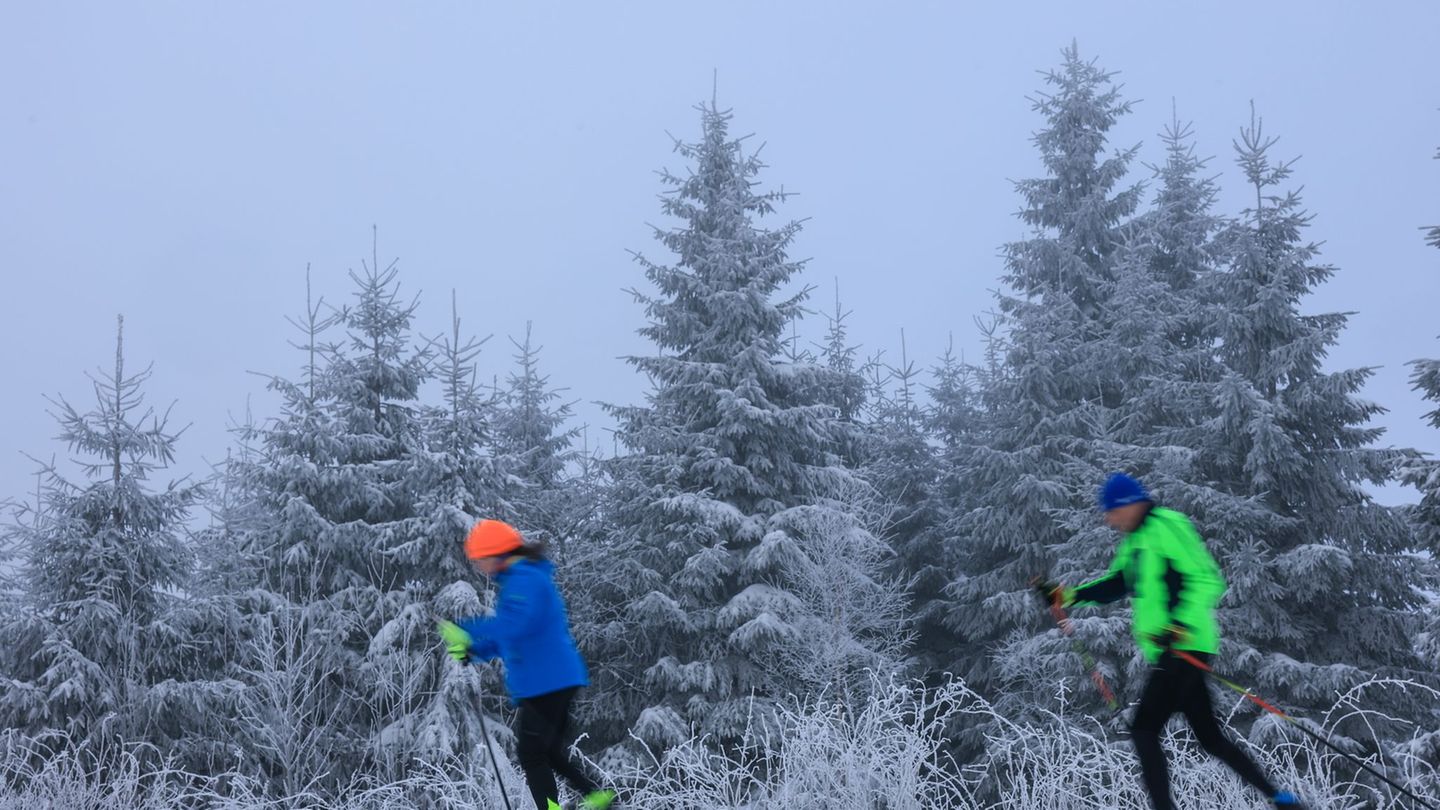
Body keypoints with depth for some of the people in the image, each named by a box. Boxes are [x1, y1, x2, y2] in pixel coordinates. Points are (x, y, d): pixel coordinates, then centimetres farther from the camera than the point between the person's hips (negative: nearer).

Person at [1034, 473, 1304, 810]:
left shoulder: (1167, 526, -12)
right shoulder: (1134, 541, 16)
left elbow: (1207, 579, -18)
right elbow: (1114, 585, 24)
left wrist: (1179, 627, -28)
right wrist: (1066, 595, 11)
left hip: (1185, 648, -10)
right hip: (1167, 651, 10)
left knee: (1143, 730, -12)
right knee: (1210, 738, 15)